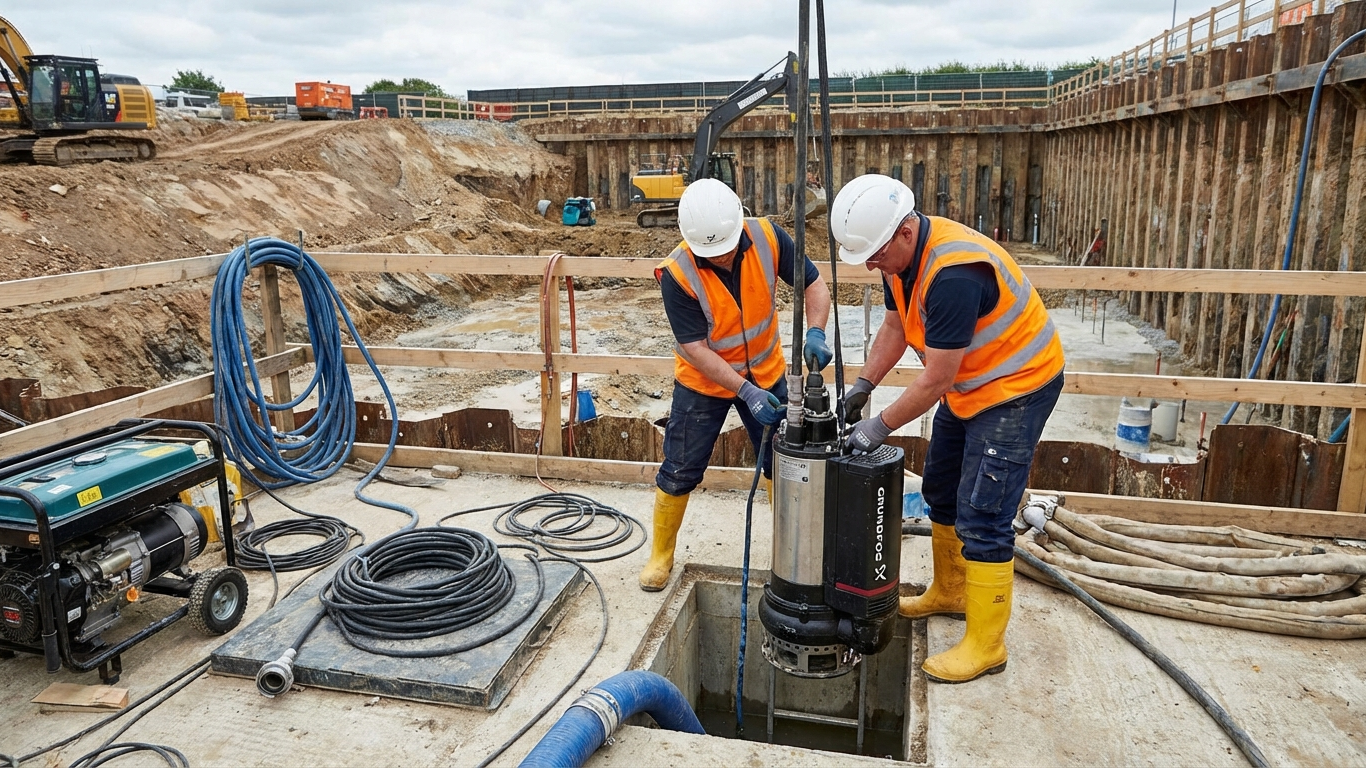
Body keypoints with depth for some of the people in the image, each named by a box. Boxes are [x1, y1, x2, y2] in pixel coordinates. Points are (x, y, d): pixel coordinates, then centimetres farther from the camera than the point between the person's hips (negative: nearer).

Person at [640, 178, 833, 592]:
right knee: (679, 472, 4)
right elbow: (695, 349, -26)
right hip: (704, 382, -2)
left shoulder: (767, 237, -21)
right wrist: (746, 392, -33)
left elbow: (813, 284, -10)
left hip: (766, 372, 3)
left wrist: (815, 332, -29)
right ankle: (661, 555, 24)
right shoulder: (677, 274, -28)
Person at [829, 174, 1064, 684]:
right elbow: (896, 326, 8)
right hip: (967, 383, 10)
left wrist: (881, 427, -21)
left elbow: (936, 380, -30)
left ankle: (985, 646, 6)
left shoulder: (953, 274, -35)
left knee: (982, 518, -8)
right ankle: (949, 592, 39)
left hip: (1017, 386, -10)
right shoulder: (901, 254, -5)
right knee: (941, 492, 19)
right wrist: (863, 385, -2)